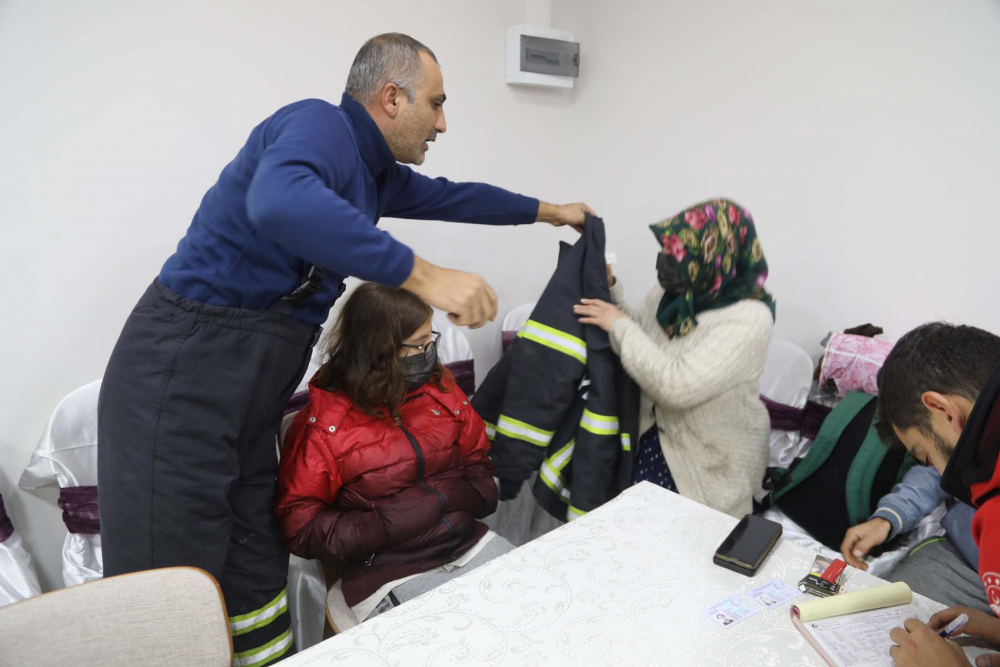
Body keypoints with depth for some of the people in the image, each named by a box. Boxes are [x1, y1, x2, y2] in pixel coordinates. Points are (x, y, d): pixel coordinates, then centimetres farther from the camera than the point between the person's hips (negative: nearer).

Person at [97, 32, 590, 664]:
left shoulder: (374, 172, 15)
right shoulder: (320, 125, -12)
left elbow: (452, 196, 29)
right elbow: (279, 203, -35)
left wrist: (550, 211, 40)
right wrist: (423, 274, -34)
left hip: (249, 394, 9)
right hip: (182, 381, -8)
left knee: (256, 586, 12)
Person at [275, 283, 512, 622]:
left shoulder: (439, 387, 3)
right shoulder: (321, 425, -10)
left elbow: (478, 461, 12)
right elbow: (300, 530, -8)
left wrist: (451, 497, -9)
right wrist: (389, 523, -18)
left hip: (469, 544, 5)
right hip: (389, 573, -5)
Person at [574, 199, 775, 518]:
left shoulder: (748, 319, -25)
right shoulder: (670, 291, -4)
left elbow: (677, 386, -33)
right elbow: (638, 338, 10)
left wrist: (620, 324, -25)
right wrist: (610, 288, -4)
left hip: (711, 461, -6)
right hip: (655, 434, 6)